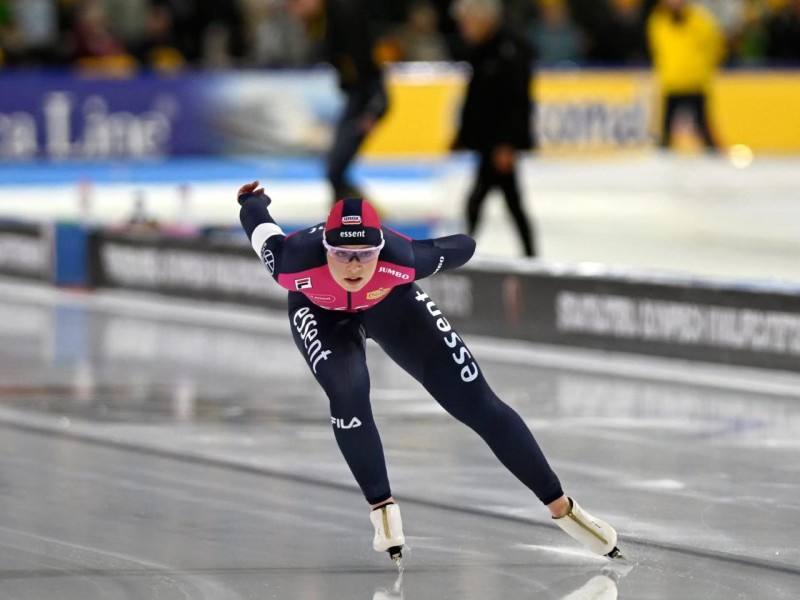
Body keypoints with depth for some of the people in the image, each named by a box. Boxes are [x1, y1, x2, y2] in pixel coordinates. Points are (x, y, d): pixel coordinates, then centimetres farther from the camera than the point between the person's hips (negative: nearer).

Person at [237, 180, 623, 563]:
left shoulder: (401, 258, -40)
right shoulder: (295, 263, -41)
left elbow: (461, 247, -18)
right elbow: (258, 221, -18)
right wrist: (252, 200, 4)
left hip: (388, 301, 0)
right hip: (320, 311, 0)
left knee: (475, 400, -6)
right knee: (348, 395, -30)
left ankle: (562, 507, 4)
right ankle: (382, 508, -7)